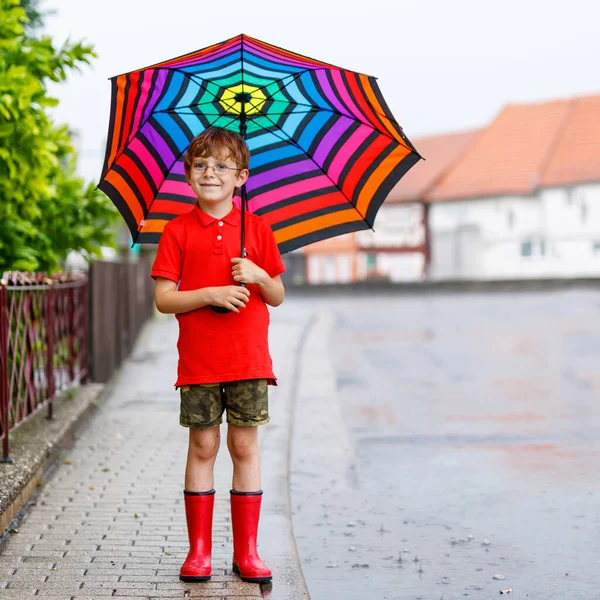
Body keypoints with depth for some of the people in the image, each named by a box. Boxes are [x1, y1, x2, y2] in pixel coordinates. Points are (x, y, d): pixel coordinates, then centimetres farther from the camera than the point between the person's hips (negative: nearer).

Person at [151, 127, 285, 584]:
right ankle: (199, 551, 13)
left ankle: (247, 551, 11)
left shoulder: (256, 228, 6)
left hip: (249, 359, 1)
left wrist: (258, 276, -12)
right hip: (198, 361, -1)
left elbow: (278, 296, 9)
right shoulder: (178, 231, 2)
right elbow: (163, 298, -2)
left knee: (246, 446, 3)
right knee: (202, 447, 4)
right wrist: (211, 294, -15)